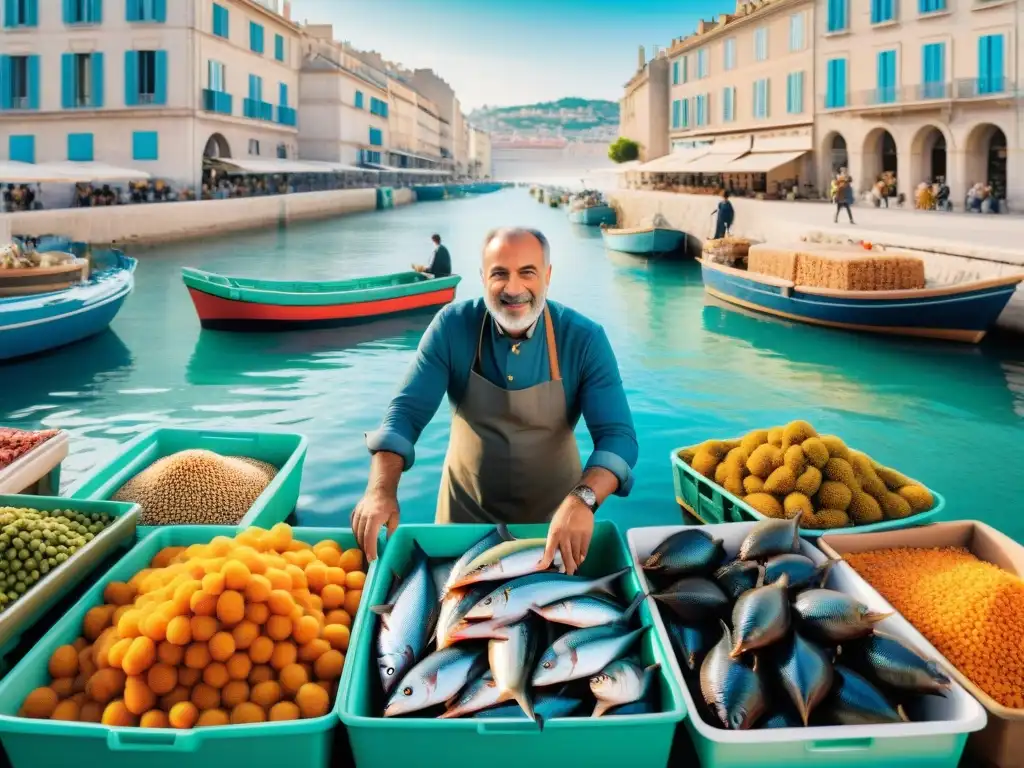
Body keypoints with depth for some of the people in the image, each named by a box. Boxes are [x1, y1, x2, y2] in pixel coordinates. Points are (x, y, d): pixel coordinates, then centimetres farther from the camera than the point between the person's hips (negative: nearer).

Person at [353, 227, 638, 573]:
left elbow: (617, 436, -24)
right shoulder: (453, 326, -15)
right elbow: (407, 412, -17)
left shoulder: (584, 339, -18)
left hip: (553, 513, 0)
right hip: (467, 510, 1)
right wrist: (381, 489, -35)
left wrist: (582, 499, -43)